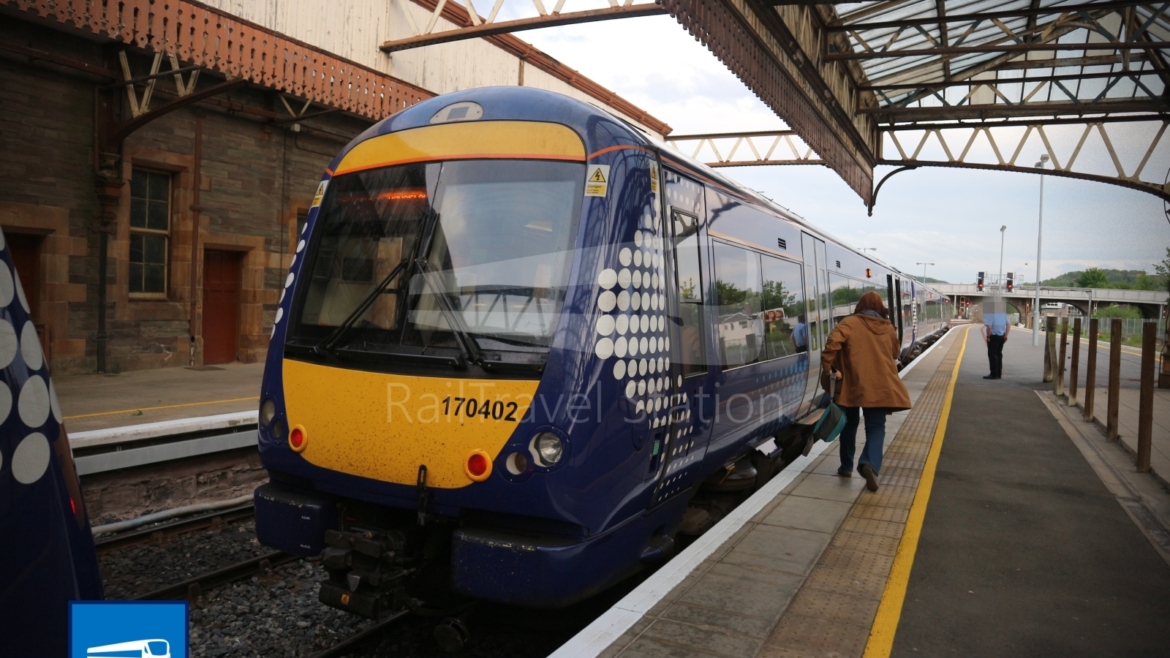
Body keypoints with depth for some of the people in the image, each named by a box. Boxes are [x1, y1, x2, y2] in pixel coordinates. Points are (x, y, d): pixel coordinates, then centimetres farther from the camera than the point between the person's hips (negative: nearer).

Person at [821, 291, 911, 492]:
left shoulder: (849, 324, -3)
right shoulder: (888, 328, 10)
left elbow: (831, 346, -17)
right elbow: (894, 355, 20)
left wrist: (828, 371, -10)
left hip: (853, 383, -1)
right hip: (881, 386, 1)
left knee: (850, 424, 16)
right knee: (876, 427, 3)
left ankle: (846, 466, 23)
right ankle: (870, 463, -22)